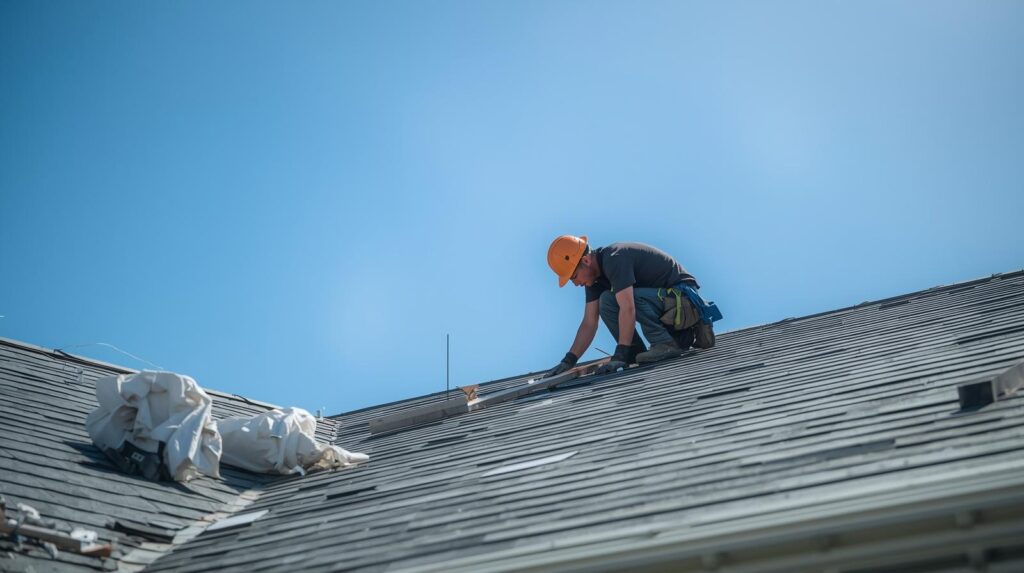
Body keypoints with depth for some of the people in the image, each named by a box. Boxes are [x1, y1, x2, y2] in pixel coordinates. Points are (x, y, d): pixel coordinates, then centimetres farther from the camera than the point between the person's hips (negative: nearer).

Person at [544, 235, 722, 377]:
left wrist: (620, 356, -34)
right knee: (607, 302, -4)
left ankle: (666, 344, -13)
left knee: (624, 298, -28)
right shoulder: (595, 274, 6)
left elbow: (628, 309, -32)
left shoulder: (614, 259, -23)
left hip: (683, 296, -9)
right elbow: (589, 323, 6)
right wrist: (568, 360, -2)